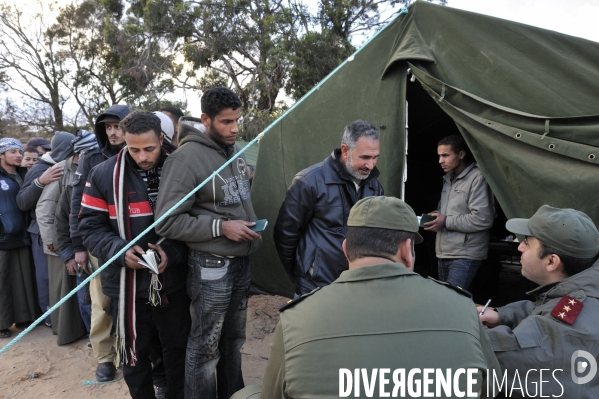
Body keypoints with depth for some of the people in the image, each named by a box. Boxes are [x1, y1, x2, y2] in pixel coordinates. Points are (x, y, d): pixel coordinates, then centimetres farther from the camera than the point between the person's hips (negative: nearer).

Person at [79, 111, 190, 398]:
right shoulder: (103, 175, -6)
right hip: (128, 283, 0)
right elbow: (91, 227, -3)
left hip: (173, 280, 1)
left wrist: (172, 252, -17)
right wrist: (121, 251, -21)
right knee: (135, 353, 17)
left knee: (178, 348, 18)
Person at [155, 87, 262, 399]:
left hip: (241, 261, 7)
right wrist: (221, 227, -21)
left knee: (233, 339, 21)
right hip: (211, 265, -7)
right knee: (205, 347, 8)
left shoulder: (236, 151, 6)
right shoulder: (186, 157, -17)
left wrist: (251, 225, 7)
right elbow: (167, 222, -18)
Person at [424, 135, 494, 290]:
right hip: (444, 253, 9)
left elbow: (483, 219, -21)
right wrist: (437, 218, 3)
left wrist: (446, 222, -15)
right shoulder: (448, 178, 15)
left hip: (465, 256, -8)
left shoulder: (477, 178, -13)